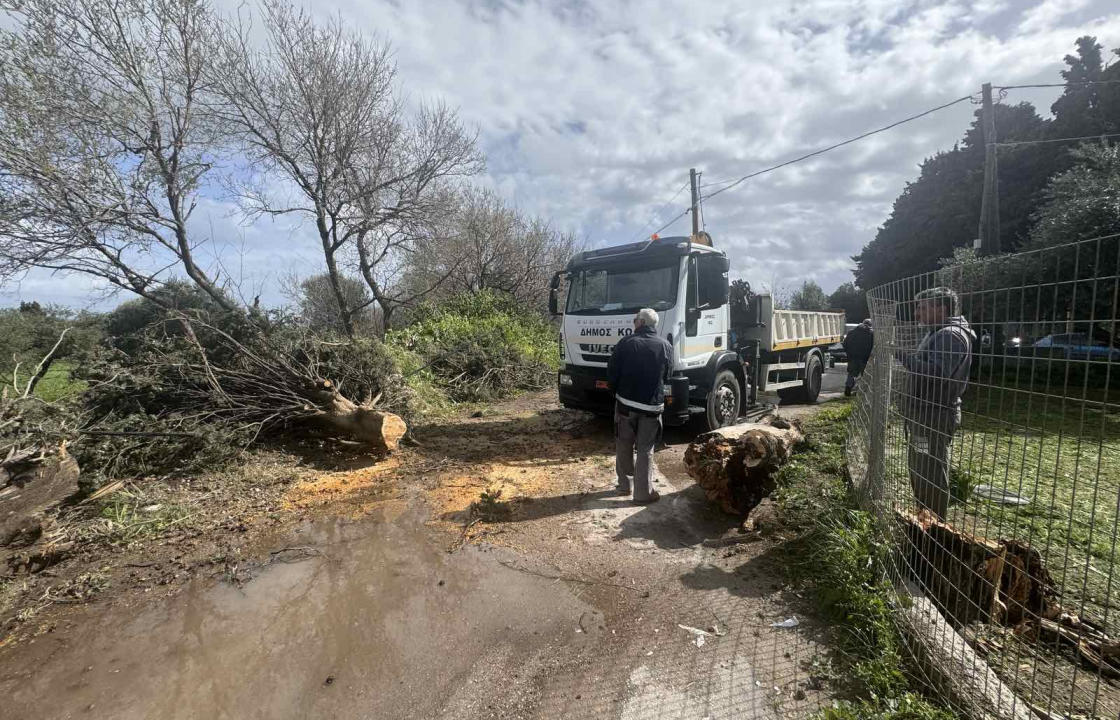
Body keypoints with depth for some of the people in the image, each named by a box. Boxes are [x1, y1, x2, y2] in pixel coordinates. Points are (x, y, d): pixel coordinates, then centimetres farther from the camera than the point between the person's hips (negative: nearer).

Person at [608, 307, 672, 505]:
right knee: (645, 450, 7)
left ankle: (624, 485, 26)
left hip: (625, 403, 0)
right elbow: (666, 377, 7)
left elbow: (611, 372, -5)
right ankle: (643, 493, 9)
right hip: (652, 406, 0)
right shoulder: (665, 347, -3)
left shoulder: (626, 343, -7)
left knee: (624, 446, 15)